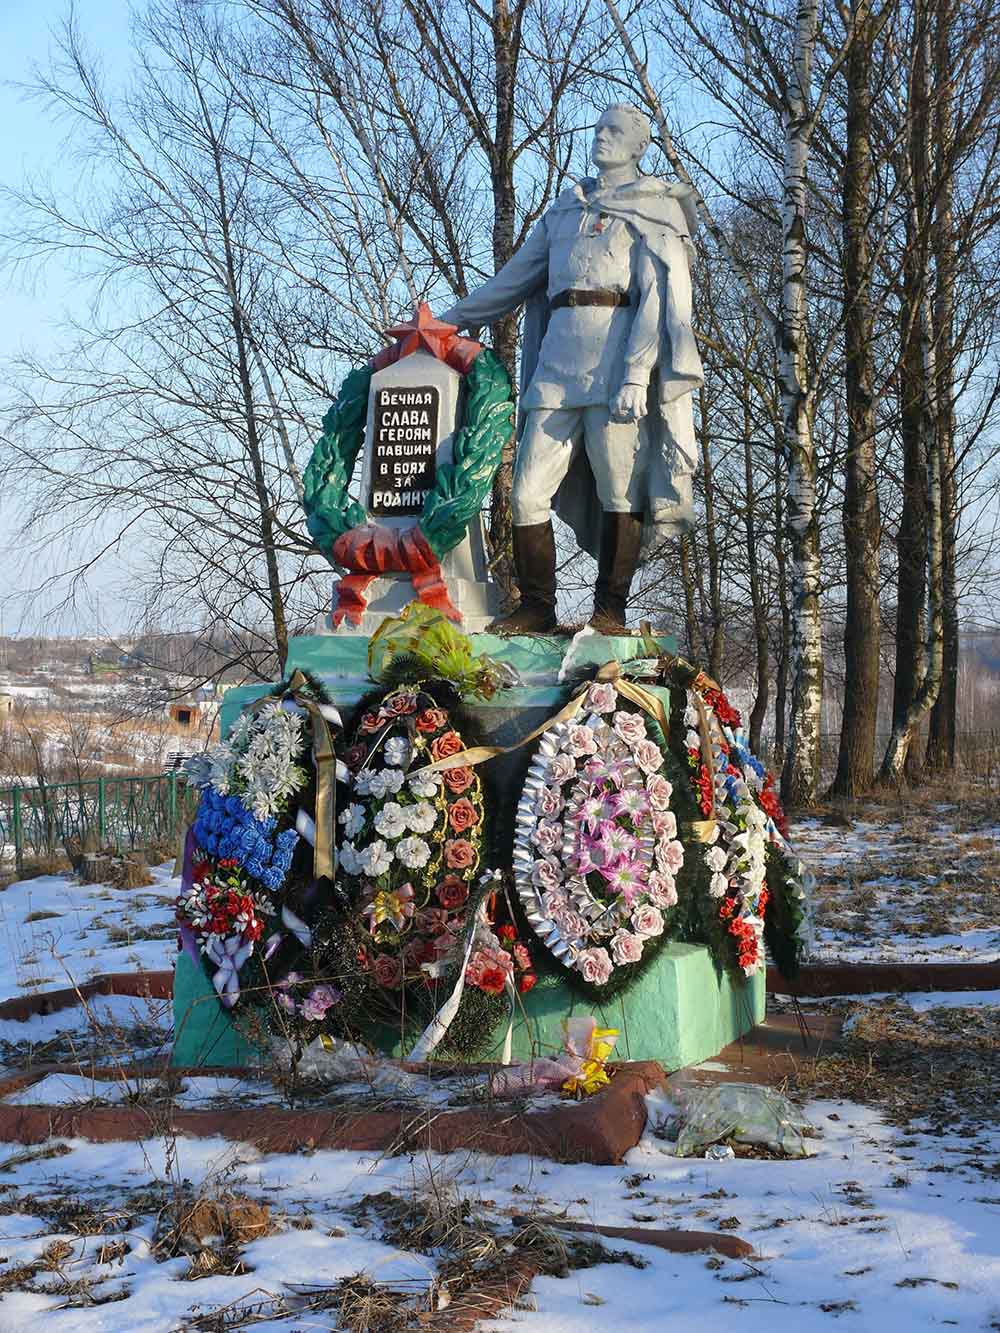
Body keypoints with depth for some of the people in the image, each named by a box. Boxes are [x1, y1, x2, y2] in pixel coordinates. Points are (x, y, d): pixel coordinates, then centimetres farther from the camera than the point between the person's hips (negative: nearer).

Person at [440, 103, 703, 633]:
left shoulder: (651, 211, 9)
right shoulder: (566, 210, 27)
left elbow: (658, 299, -3)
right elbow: (514, 278, 32)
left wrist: (636, 375, -16)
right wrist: (449, 320, 31)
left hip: (617, 349, -5)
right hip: (559, 356, 5)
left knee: (619, 490, -8)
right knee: (528, 491, -4)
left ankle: (610, 609, -1)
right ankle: (537, 607, 3)